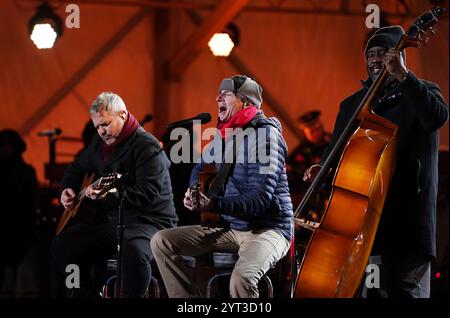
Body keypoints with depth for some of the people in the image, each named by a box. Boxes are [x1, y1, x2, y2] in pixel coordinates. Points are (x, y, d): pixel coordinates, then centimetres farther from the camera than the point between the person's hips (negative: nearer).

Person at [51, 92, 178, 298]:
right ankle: (87, 294, 10)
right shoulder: (100, 143, 13)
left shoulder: (147, 146, -14)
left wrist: (108, 195, -32)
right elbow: (77, 168, 31)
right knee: (62, 246, -1)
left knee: (134, 250, -41)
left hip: (148, 220, -8)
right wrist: (67, 189, 9)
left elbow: (148, 193, -25)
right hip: (111, 219, 9)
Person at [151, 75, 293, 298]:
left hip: (267, 228, -8)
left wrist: (214, 205, -34)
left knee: (242, 278, -38)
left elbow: (260, 198, -23)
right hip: (229, 227, 8)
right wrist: (195, 192, 4)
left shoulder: (264, 134, -15)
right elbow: (200, 167, 28)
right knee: (161, 242, -4)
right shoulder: (223, 134, 10)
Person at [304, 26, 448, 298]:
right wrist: (323, 169, -1)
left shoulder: (421, 92, 6)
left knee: (403, 289, -8)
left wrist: (403, 76, -22)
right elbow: (336, 149, 21)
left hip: (404, 218, -5)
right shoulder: (352, 104, 21)